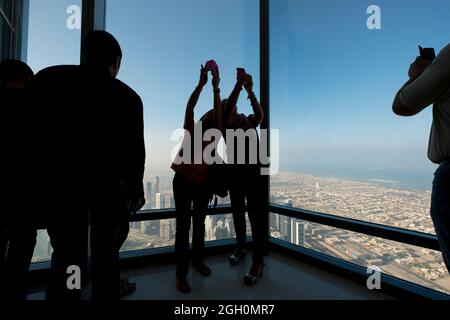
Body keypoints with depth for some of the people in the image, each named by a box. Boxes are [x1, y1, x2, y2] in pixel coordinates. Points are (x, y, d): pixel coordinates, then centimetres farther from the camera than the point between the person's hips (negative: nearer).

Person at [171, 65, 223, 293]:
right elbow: (189, 107, -7)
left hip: (203, 183, 2)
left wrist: (216, 88, -11)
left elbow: (219, 112, -5)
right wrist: (201, 83, -12)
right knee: (183, 226, -1)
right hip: (183, 180, -2)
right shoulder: (191, 129, 6)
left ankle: (198, 260, 32)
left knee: (199, 224, 14)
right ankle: (181, 273, 5)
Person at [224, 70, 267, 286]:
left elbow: (260, 114, -15)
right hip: (235, 171, 2)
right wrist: (238, 86, -30)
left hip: (253, 170, -1)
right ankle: (241, 246, 33)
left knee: (256, 214, -6)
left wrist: (250, 91, -30)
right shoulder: (226, 122, 7)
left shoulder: (249, 120, 9)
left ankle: (258, 261, -1)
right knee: (238, 212, 13)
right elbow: (227, 113, -17)